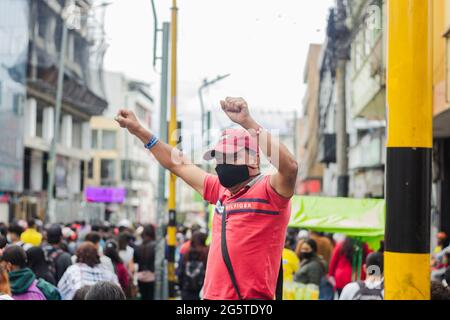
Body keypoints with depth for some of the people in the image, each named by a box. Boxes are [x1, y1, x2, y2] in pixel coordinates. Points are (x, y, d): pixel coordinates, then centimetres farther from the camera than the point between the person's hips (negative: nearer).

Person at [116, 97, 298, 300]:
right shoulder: (220, 190, 16)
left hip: (252, 296, -8)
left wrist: (248, 123, -31)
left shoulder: (269, 191, -7)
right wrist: (139, 130, 28)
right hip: (212, 295, 8)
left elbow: (290, 167, -29)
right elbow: (178, 165, 27)